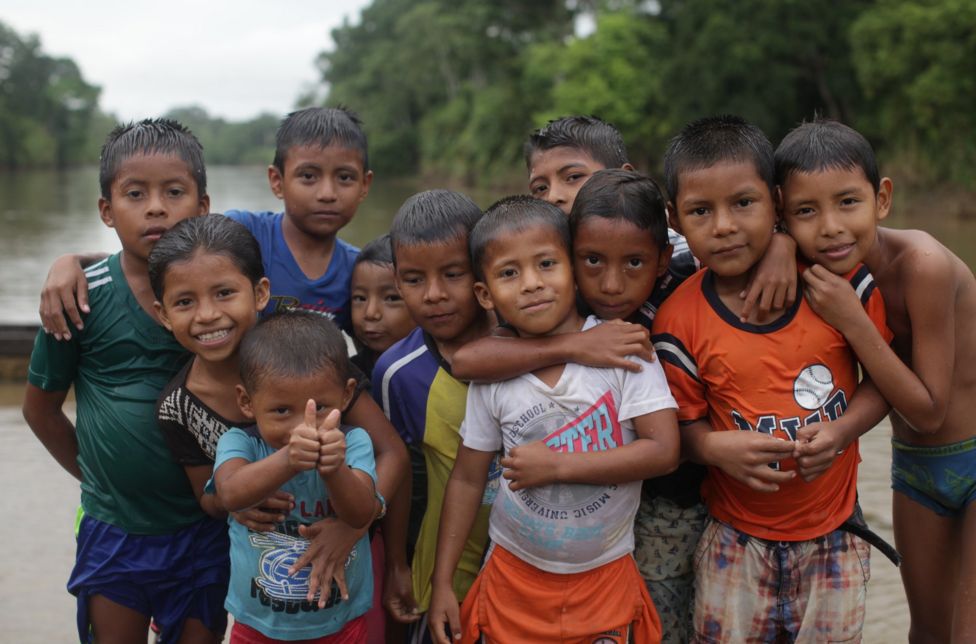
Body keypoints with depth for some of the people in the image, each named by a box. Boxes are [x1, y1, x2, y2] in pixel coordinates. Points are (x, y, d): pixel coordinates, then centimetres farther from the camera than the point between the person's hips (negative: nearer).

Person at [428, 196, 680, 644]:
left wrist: (557, 465, -20)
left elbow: (664, 451, -18)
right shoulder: (491, 374, -8)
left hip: (606, 576, -1)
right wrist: (442, 583, -1)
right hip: (514, 573, 1)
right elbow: (467, 479, 0)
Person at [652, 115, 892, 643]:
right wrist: (717, 448, -24)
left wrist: (842, 429, -17)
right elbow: (684, 422, -2)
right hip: (736, 536, -1)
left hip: (831, 527, 1)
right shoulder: (679, 321, -10)